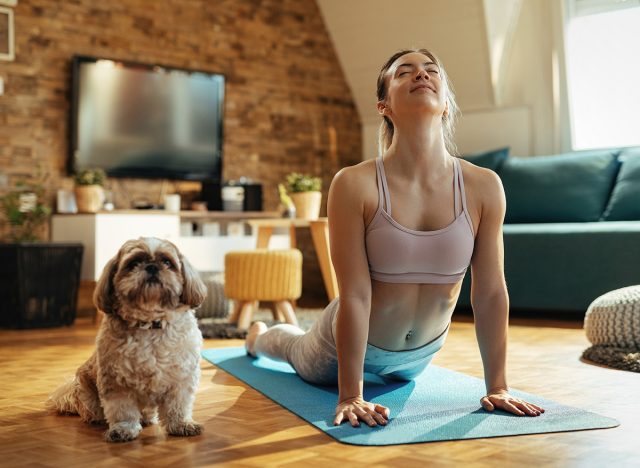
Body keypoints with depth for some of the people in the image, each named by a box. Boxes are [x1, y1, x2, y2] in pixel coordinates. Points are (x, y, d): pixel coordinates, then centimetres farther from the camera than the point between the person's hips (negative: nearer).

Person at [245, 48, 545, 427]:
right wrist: (350, 396, -26)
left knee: (400, 376, 38)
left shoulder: (484, 187, -22)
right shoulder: (355, 185, -30)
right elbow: (355, 296, -29)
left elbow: (491, 292, -16)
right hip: (357, 341, -3)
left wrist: (497, 387, -13)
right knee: (303, 353, 32)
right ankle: (261, 335, 65)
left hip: (422, 351, 3)